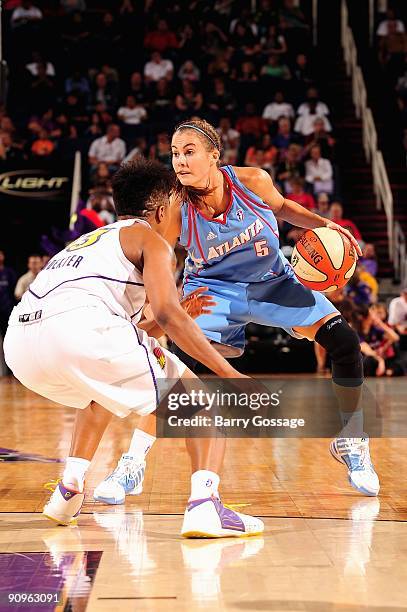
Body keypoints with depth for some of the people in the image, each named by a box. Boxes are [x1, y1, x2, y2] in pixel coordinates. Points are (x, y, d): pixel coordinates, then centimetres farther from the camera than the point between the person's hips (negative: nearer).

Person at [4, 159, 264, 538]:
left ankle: (69, 492, 27)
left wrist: (176, 315, 48)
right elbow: (166, 314, -3)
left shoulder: (86, 240, 38)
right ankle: (204, 505, -13)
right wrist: (229, 373, 0)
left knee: (102, 390, 39)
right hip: (78, 329, -7)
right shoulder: (150, 239, 16)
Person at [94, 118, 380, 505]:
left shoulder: (253, 181, -22)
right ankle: (131, 466, -13)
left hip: (273, 281, 2)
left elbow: (282, 207, 3)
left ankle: (350, 443, 14)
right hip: (212, 289, -2)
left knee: (345, 343, -9)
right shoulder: (176, 208, -25)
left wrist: (322, 224, -11)